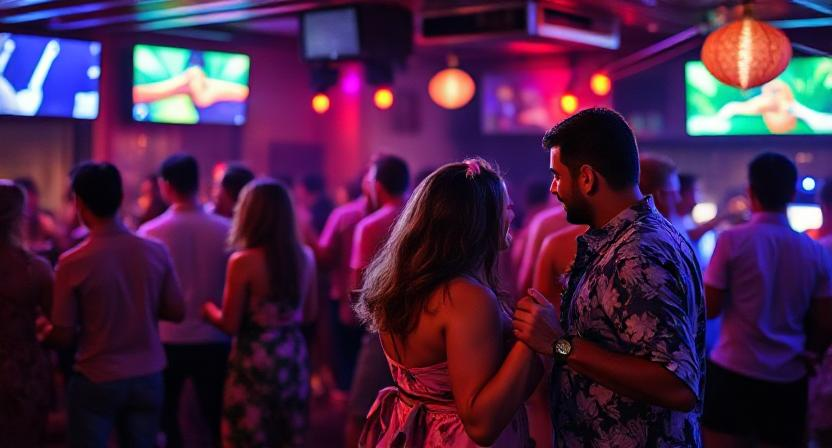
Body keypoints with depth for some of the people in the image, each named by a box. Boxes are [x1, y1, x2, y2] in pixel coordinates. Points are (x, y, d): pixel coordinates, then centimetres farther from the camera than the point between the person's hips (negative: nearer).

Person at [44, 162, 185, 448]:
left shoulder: (73, 263, -16)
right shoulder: (156, 251, -7)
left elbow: (63, 336, -9)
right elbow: (177, 313, 2)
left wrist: (43, 333, 13)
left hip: (97, 381, -3)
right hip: (147, 378, 3)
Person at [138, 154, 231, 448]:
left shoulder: (150, 232, -11)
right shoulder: (226, 230, -8)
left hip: (167, 340, -1)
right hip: (213, 340, 1)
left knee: (165, 416, 16)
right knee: (218, 418, 12)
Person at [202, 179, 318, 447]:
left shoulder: (243, 261, -14)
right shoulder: (305, 256, 1)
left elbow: (230, 325, -10)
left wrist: (209, 309, 10)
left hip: (256, 361, -5)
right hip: (294, 358, 5)